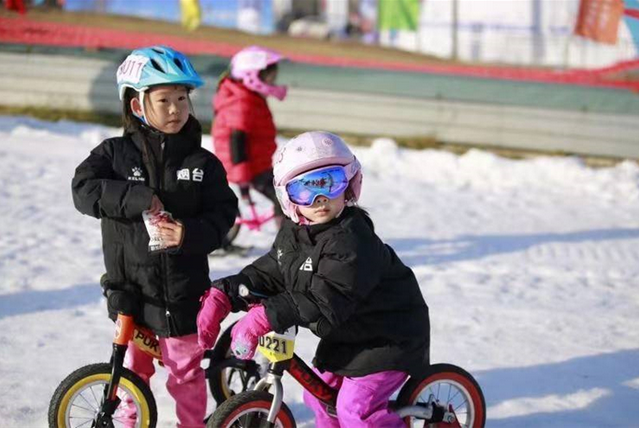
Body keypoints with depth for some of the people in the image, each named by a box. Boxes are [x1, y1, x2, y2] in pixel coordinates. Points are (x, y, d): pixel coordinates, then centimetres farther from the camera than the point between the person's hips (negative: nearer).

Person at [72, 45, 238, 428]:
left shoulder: (203, 163, -3)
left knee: (186, 369, 8)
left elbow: (223, 212, -6)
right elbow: (84, 189, -15)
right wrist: (137, 198, -25)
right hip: (129, 285, 1)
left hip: (184, 288, -1)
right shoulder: (116, 153, -3)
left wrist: (192, 234, -25)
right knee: (132, 368, 15)